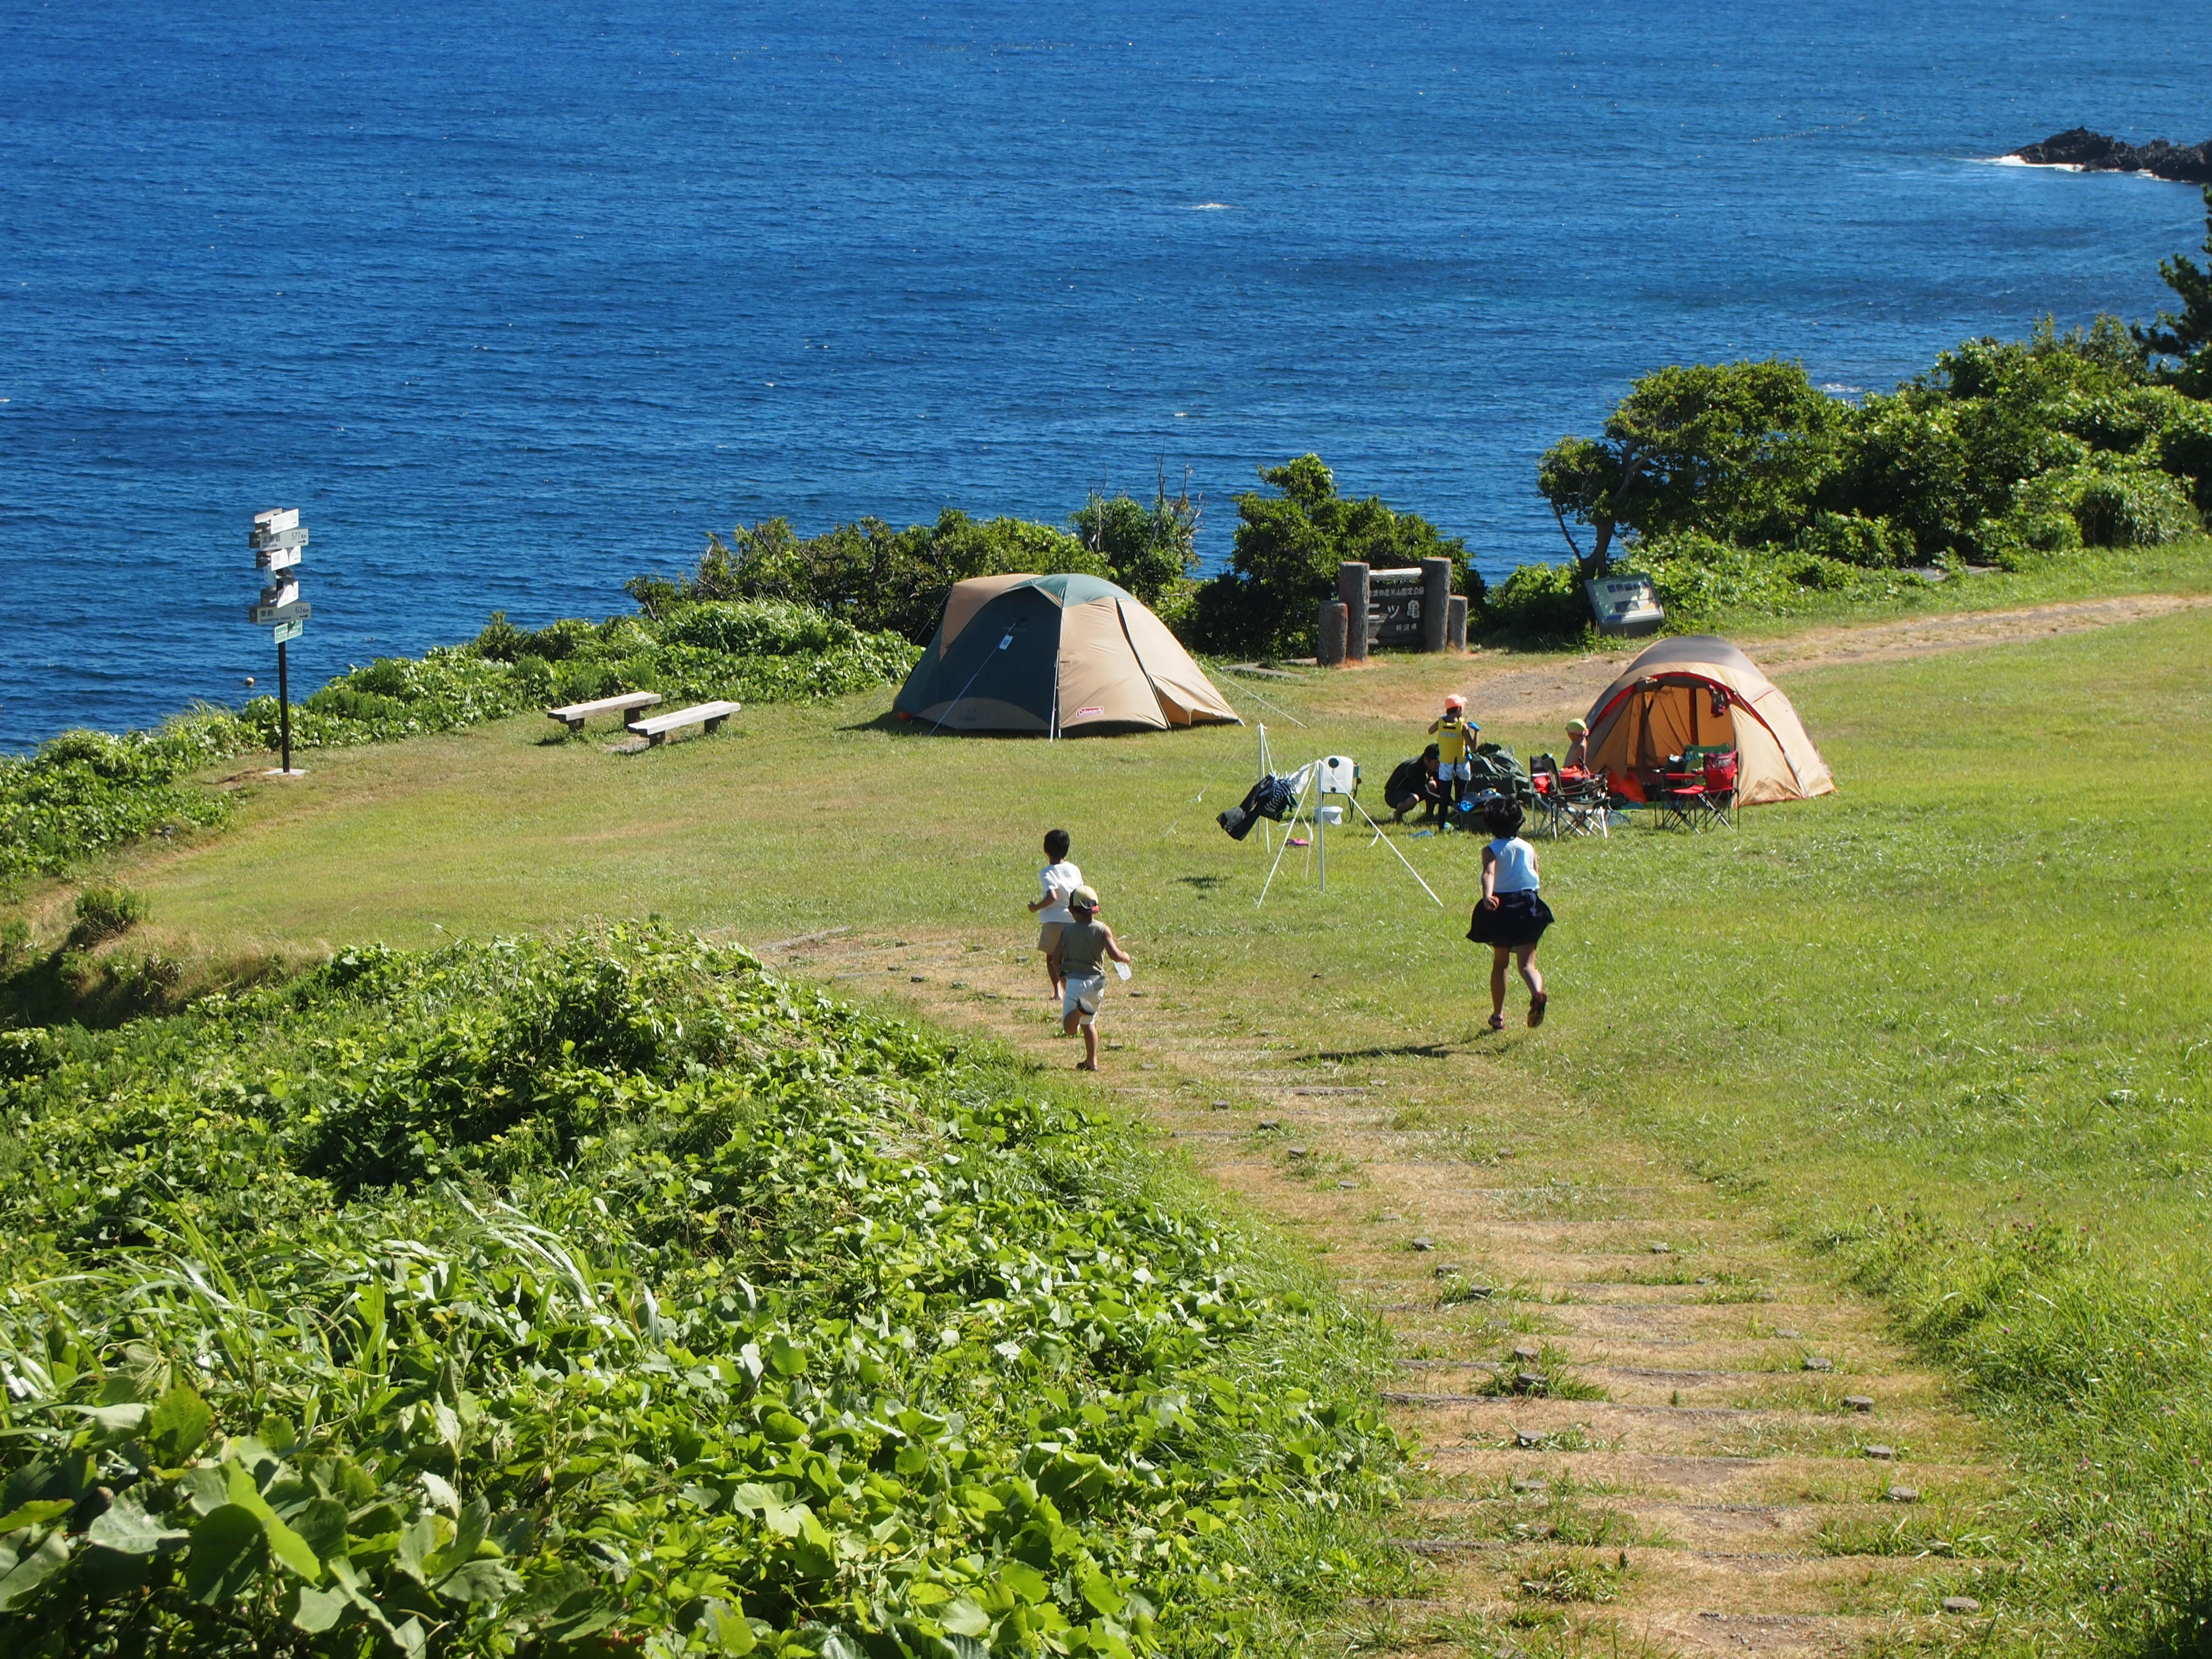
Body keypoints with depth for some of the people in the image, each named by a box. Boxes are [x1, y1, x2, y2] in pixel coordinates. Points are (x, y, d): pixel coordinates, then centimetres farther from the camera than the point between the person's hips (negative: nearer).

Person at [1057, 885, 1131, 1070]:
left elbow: (1057, 960, 6)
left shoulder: (1067, 931, 2)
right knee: (1089, 1022, 24)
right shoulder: (1102, 930, -1)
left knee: (1069, 1029, -9)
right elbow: (1115, 956, -10)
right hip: (1096, 982, 2)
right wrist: (1126, 957, 12)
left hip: (1075, 980, -2)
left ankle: (1078, 1009, -39)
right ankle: (1092, 1061, 25)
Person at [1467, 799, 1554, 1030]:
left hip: (1501, 907, -1)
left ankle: (1498, 1016, 24)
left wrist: (1487, 896, -39)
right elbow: (1535, 878, 10)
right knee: (1526, 963, -7)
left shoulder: (1491, 851, -2)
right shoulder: (1529, 849, 7)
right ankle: (1537, 992, -40)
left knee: (1499, 963, 18)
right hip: (1528, 904, 1)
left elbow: (1489, 874, -21)